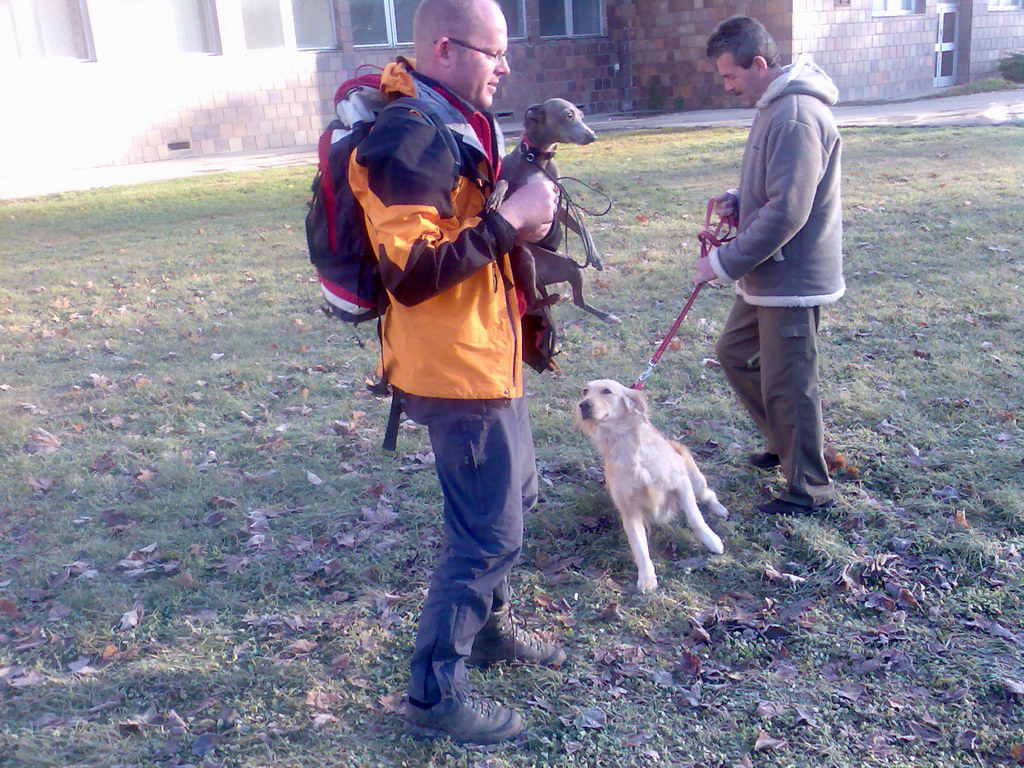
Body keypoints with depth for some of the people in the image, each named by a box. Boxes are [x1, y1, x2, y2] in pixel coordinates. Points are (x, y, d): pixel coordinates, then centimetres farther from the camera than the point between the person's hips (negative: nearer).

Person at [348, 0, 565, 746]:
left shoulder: (459, 122, 11)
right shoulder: (408, 140, -20)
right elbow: (411, 271, -27)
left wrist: (524, 211, 3)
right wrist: (509, 221, -23)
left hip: (488, 354, 10)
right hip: (456, 369, -10)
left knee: (514, 494, 24)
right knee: (489, 534, -2)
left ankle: (489, 626, 43)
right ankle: (435, 692, 14)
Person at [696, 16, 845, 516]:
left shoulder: (797, 118, -23)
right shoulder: (773, 108, 11)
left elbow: (786, 213, -27)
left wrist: (724, 263, -21)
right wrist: (738, 201, 3)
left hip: (792, 279, -11)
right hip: (766, 276, 11)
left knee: (788, 386, 1)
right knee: (734, 353, 21)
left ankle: (810, 489, 18)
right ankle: (785, 443, 37)